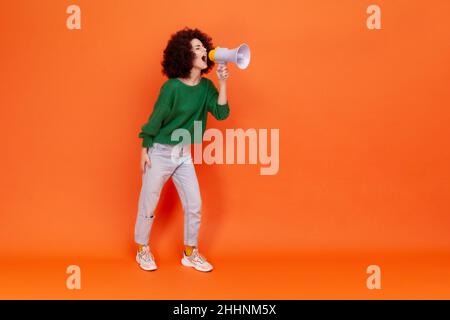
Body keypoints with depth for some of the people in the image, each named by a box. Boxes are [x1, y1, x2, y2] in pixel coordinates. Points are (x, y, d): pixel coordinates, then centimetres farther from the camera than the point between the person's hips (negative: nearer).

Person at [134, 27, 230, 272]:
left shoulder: (206, 86, -1)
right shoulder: (172, 86, -18)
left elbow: (221, 113, -9)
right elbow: (155, 119, -12)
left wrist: (222, 83, -17)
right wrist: (145, 151, -10)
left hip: (184, 154, 6)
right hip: (160, 152, -5)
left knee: (194, 205, 7)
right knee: (148, 205, 7)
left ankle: (190, 254, 24)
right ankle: (142, 251, 27)